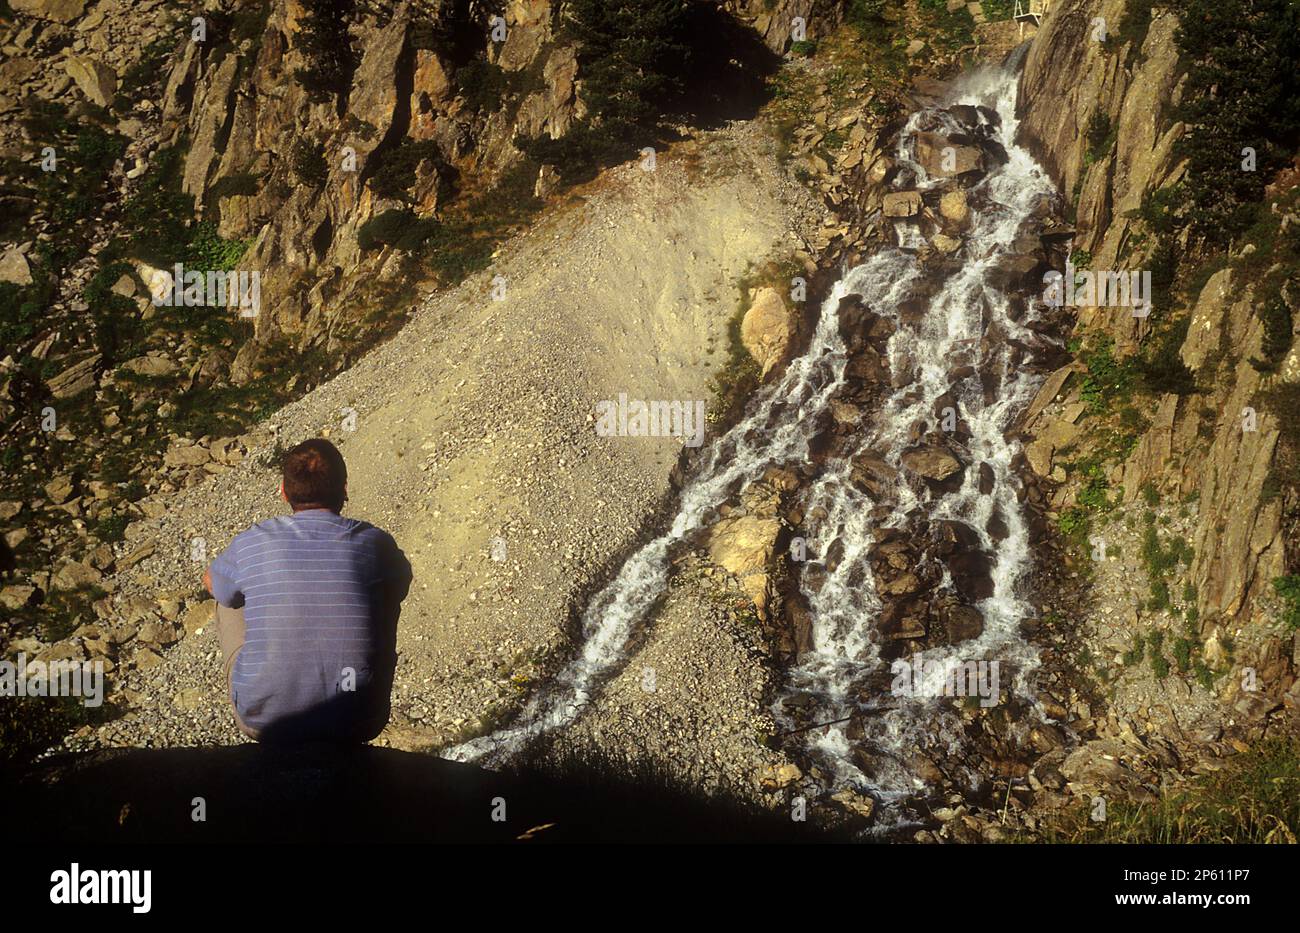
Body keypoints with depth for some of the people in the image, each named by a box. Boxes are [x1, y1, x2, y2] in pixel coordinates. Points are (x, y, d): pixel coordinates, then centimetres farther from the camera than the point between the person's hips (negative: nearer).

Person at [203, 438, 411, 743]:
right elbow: (400, 588, 17)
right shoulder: (373, 542, -7)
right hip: (358, 727, 0)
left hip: (263, 723, 0)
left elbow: (212, 583, 17)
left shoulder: (251, 543, -7)